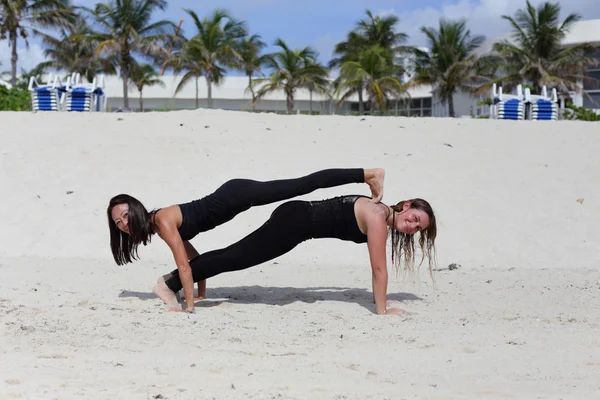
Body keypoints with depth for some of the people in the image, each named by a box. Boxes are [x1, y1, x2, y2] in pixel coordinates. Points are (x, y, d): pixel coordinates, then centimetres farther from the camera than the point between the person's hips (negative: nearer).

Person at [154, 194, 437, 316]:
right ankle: (170, 283, -2)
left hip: (299, 217, 8)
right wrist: (381, 310, -9)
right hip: (295, 221, -8)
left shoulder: (383, 219, 11)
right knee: (238, 257, -6)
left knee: (237, 255, 10)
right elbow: (379, 268, -15)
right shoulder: (378, 217, -16)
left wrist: (381, 301, 18)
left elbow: (378, 267, 18)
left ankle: (175, 279, 15)